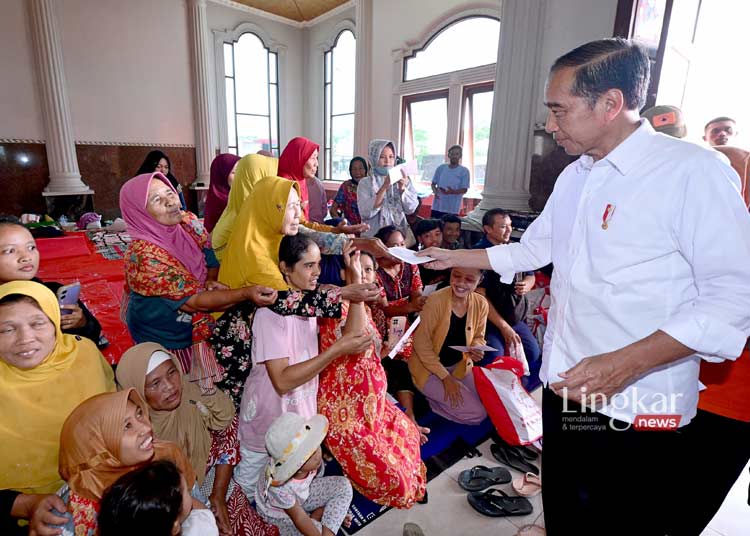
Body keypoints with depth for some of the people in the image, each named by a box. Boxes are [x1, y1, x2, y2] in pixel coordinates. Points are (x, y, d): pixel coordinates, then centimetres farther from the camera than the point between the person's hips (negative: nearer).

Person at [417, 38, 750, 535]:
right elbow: (532, 250, 18)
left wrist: (627, 363, -28)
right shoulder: (573, 177, 8)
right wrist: (455, 257, 20)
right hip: (566, 387, 7)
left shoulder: (693, 171, -16)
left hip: (636, 406, -6)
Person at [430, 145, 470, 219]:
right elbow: (433, 183, 13)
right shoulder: (441, 168, 8)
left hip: (452, 209, -3)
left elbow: (464, 189, -6)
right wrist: (435, 191, -10)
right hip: (437, 207, 3)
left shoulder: (464, 171, -2)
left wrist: (452, 192, -25)